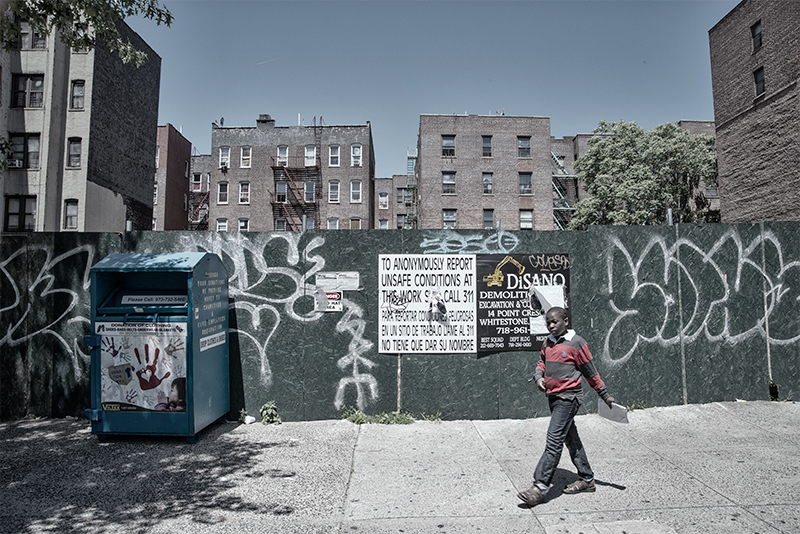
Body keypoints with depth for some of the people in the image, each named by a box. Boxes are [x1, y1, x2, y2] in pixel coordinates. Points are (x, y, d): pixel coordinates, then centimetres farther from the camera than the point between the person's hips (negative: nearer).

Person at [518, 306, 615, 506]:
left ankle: (540, 486, -9)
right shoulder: (547, 343, 8)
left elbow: (591, 373, -2)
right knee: (571, 439, 17)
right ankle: (586, 479, 31)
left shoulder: (576, 343, -10)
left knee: (554, 441, -10)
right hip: (553, 396, 8)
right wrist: (539, 376, -1)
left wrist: (605, 395, 6)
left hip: (568, 397, -7)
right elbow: (542, 362, 21)